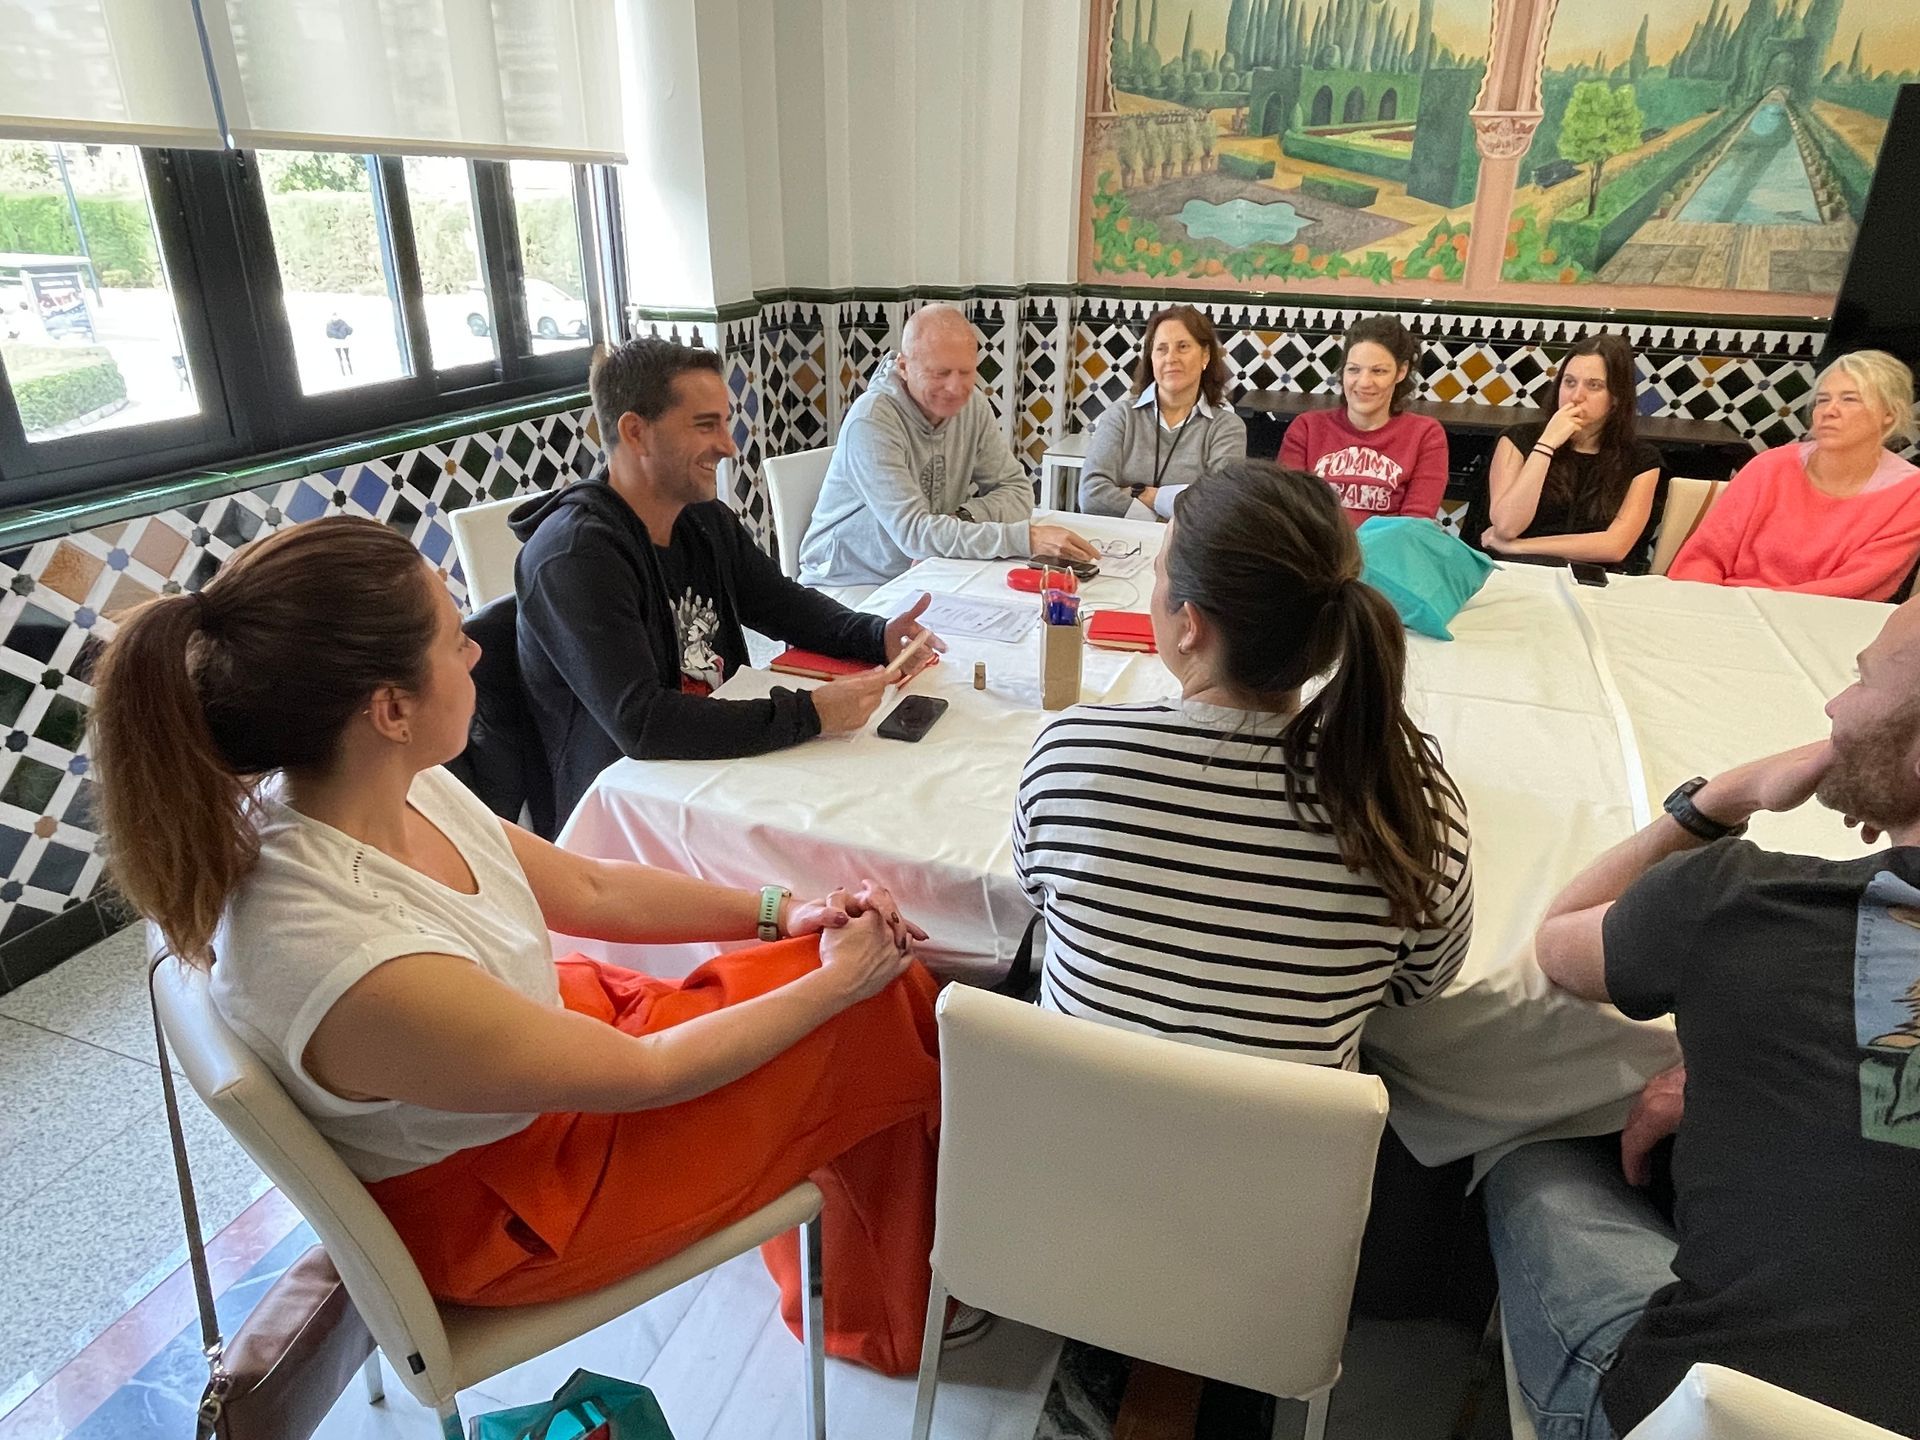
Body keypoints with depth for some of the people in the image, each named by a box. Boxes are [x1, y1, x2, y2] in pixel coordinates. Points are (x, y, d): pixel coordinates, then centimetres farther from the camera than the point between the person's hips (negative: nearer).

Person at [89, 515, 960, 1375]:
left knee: (883, 980, 6)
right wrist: (838, 981, -12)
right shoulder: (369, 977, -38)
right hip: (506, 1216, -7)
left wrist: (781, 913, -1)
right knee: (883, 1016, -2)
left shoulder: (384, 789, -14)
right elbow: (644, 1074, -24)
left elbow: (588, 889, 0)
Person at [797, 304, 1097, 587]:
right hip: (849, 585, -6)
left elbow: (1017, 491, 2)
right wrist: (1025, 538, -36)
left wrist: (963, 518, -19)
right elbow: (913, 533, -30)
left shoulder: (972, 404, -1)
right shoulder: (871, 421, -23)